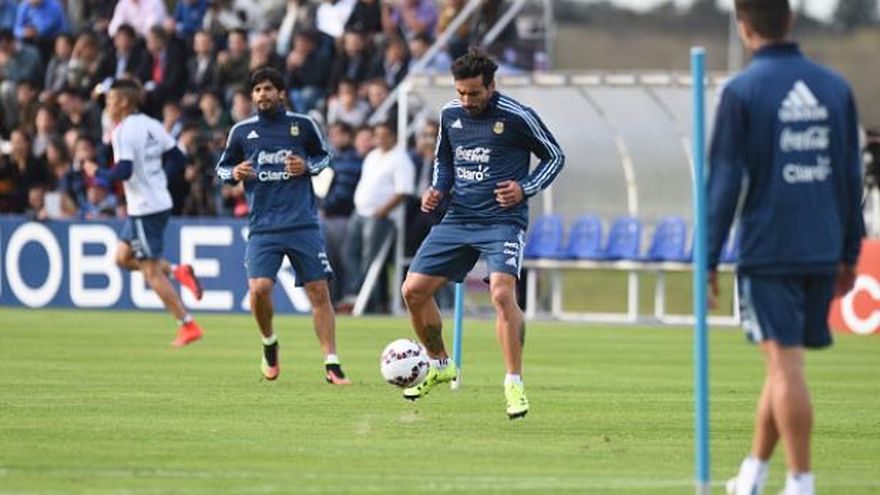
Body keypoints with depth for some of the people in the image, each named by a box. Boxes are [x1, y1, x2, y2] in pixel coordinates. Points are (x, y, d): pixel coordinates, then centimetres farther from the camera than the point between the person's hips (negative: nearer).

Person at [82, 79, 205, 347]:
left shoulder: (123, 132, -16)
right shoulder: (152, 126, 9)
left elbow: (123, 171, -24)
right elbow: (177, 158, 11)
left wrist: (96, 172, -8)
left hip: (144, 209, -9)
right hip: (160, 201, 9)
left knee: (152, 272, -3)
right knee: (123, 257, 19)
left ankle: (188, 325, -2)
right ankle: (177, 271, 6)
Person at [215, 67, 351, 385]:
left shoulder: (303, 125, 4)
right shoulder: (242, 131, 7)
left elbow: (324, 156, 18)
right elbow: (222, 168, 17)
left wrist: (308, 166, -4)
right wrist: (234, 173, -5)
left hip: (303, 224, 0)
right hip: (263, 227, 0)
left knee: (319, 291, -4)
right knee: (258, 289, -16)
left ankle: (332, 365, 0)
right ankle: (269, 344, 13)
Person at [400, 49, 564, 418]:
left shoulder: (518, 117, -9)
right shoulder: (450, 114, 6)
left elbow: (555, 157, 2)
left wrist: (525, 189, -12)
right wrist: (438, 189, 2)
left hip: (503, 220, -6)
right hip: (459, 218, 6)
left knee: (502, 293, -27)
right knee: (413, 290, 1)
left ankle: (514, 385, -18)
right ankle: (439, 365, 24)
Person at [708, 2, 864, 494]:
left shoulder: (742, 92, -7)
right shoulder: (835, 87, 7)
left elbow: (725, 182, -8)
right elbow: (851, 176, 11)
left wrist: (709, 260, -2)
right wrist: (849, 254, 18)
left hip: (767, 250, -5)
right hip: (821, 251, 5)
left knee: (785, 364, -5)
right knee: (784, 364, 14)